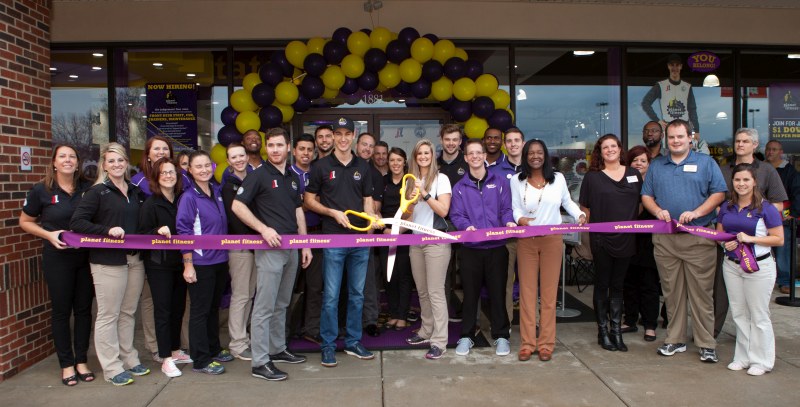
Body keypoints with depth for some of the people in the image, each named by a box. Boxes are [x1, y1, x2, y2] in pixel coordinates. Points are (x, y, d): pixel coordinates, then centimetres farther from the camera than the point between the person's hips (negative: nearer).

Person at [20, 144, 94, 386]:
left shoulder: (88, 189, 1)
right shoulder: (41, 191, -5)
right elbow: (25, 222, 4)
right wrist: (49, 235, -12)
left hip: (86, 257, 3)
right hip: (57, 259, -2)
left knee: (84, 309, 9)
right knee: (61, 310, 6)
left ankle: (81, 361, 22)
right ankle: (66, 364, 18)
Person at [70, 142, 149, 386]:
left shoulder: (136, 192, 12)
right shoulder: (97, 192, -4)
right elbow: (76, 222, -12)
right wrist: (107, 230, -20)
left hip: (135, 259, 5)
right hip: (108, 261, -5)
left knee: (128, 312, 13)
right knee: (108, 315, 1)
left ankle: (129, 359, 25)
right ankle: (112, 368, 10)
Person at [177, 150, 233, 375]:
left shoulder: (217, 192, 7)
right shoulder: (189, 197, -12)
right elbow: (183, 232, -13)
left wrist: (225, 251, 13)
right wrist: (188, 265, -16)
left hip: (220, 260, 7)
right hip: (200, 263, -6)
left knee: (214, 307, 17)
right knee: (200, 311, 3)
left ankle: (213, 349, 31)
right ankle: (201, 360, 12)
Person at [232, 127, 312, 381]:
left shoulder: (293, 177, 14)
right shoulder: (259, 175, -6)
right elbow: (237, 206, -11)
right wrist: (264, 229, -19)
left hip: (291, 247, 7)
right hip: (269, 248, -7)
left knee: (281, 304, 16)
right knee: (264, 307, -5)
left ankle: (278, 350, 28)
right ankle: (260, 363, 1)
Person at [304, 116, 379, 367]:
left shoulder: (362, 167, 11)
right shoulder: (321, 166, 2)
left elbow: (367, 200, 13)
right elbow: (308, 200, 3)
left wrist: (372, 217, -9)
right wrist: (333, 212, -11)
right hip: (333, 239, -3)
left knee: (357, 294, 11)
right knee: (331, 295, 0)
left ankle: (353, 342, 23)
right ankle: (328, 345, 12)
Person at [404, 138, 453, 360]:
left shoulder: (441, 179, -3)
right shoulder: (412, 180, 12)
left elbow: (444, 210, -11)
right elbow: (409, 213, 13)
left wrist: (425, 194, -19)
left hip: (436, 241, -6)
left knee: (435, 291, -7)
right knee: (422, 290, 12)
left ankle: (439, 341, -3)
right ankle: (426, 331, 24)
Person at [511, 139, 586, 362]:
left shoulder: (558, 178, 4)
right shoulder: (517, 181, 3)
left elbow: (567, 202, 14)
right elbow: (515, 208, -1)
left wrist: (580, 214, -3)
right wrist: (520, 219, -22)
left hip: (552, 240, 0)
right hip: (526, 241, 0)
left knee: (549, 292, 3)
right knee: (527, 292, 2)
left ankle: (546, 344, 11)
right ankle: (527, 343, 9)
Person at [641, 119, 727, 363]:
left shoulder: (706, 163, 6)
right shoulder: (656, 165, 14)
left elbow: (719, 193, 0)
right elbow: (646, 196, 14)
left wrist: (696, 212, -14)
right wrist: (658, 211, -6)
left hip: (699, 237, -3)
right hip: (665, 239, 3)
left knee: (701, 292, -1)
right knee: (672, 292, 8)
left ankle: (706, 344, 7)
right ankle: (675, 340, 18)